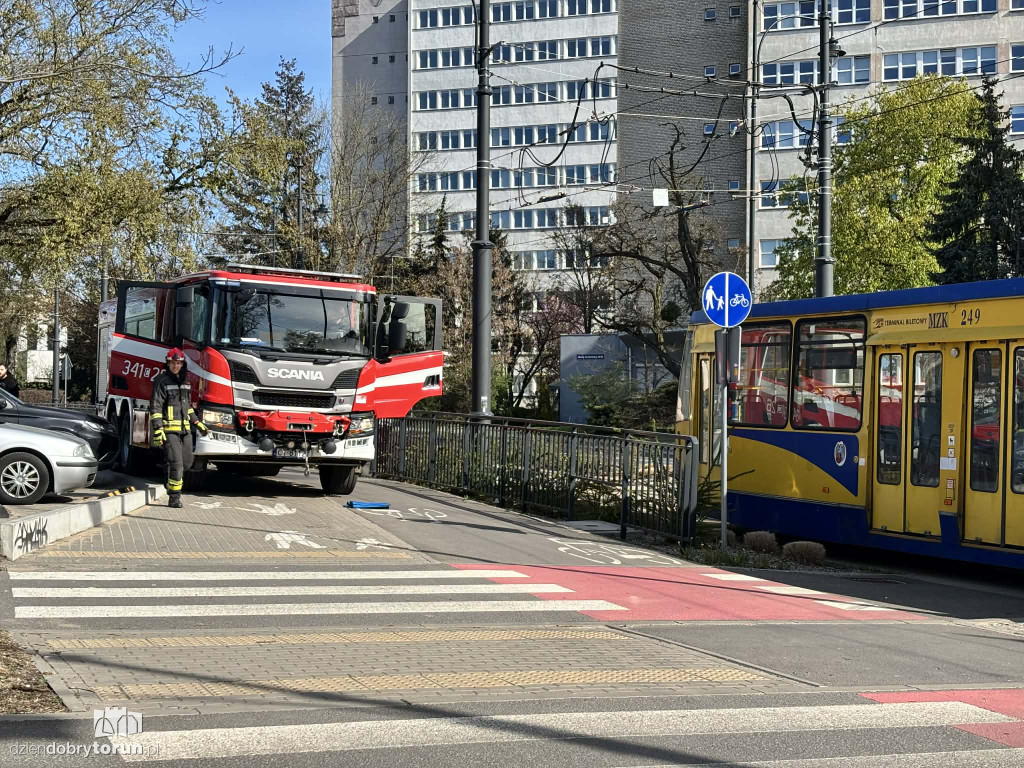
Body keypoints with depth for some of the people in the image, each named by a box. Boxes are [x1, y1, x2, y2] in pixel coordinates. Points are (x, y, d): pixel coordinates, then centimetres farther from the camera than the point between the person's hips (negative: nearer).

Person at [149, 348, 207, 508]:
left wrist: (198, 424, 21)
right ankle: (174, 498, -7)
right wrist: (158, 431, -20)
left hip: (184, 429, 7)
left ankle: (172, 484, 34)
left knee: (187, 462, 10)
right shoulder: (162, 381, -8)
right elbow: (155, 408, -13)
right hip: (169, 429, -7)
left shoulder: (185, 382, 15)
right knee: (176, 462, -12)